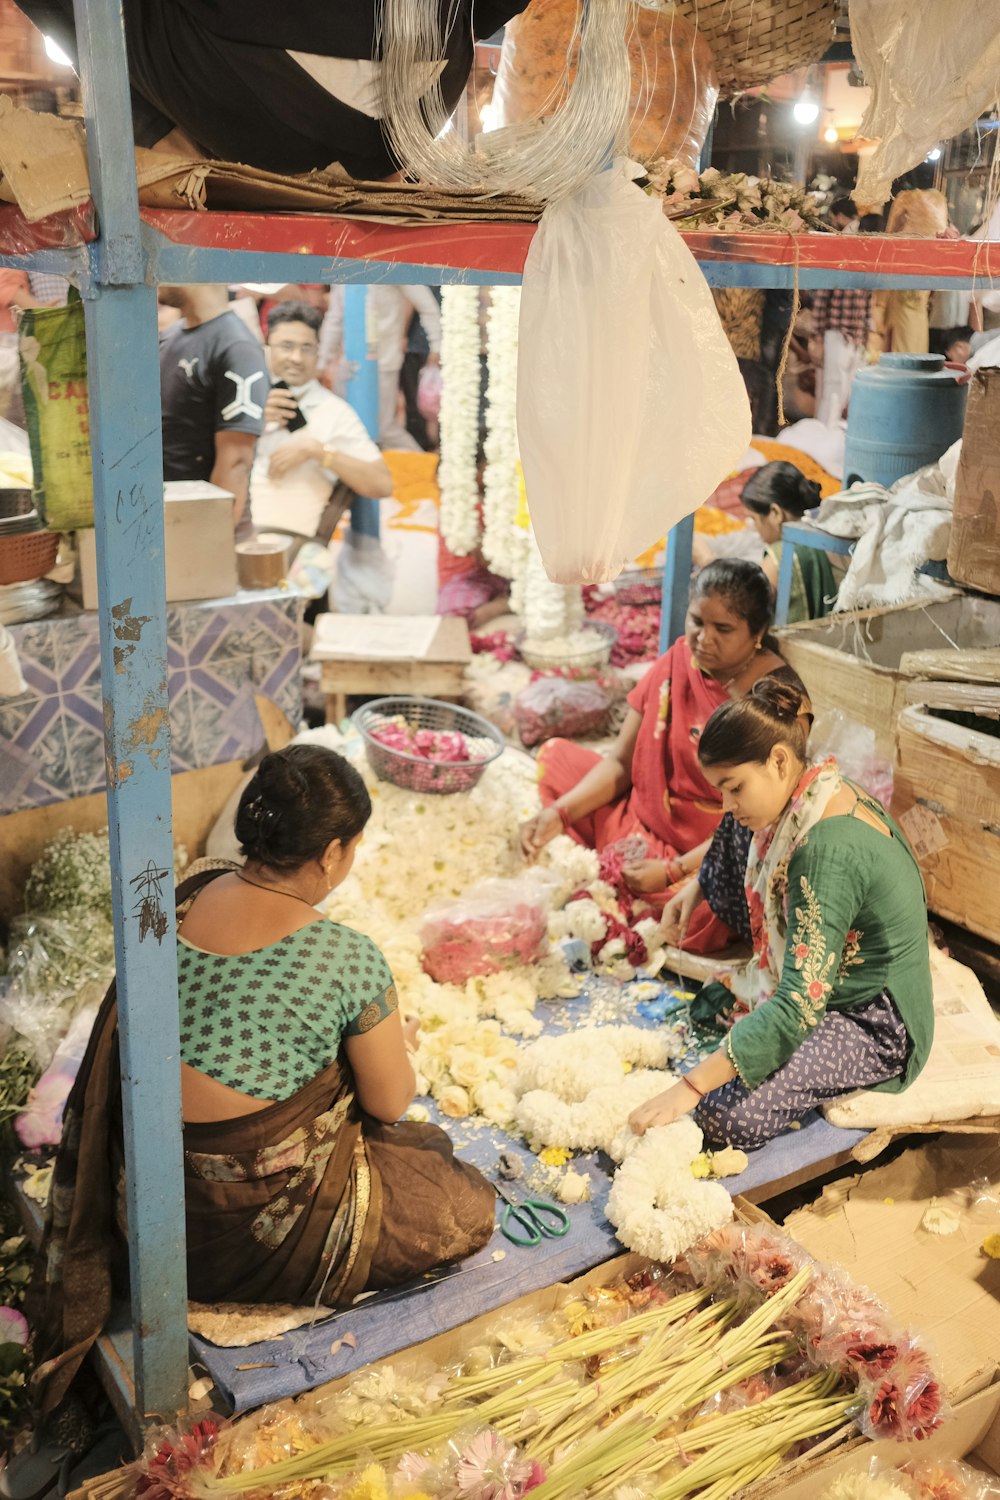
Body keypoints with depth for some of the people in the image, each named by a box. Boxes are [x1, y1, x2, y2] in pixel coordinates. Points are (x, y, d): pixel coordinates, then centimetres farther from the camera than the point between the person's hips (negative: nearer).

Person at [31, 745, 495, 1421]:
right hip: (261, 1218, -7)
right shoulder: (347, 959, -25)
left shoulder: (182, 902, -8)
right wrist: (397, 1042, 12)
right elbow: (391, 1102, -10)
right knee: (470, 1209, 11)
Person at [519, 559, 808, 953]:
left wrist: (673, 872, -28)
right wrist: (560, 812, -14)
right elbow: (621, 762, 1)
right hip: (642, 823, 6)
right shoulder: (680, 659, -1)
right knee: (555, 755, 3)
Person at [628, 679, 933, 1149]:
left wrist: (690, 1088, -36)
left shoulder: (828, 849, -32)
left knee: (728, 1114, -22)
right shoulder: (833, 798, -2)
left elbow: (800, 1003, -35)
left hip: (876, 1031, -9)